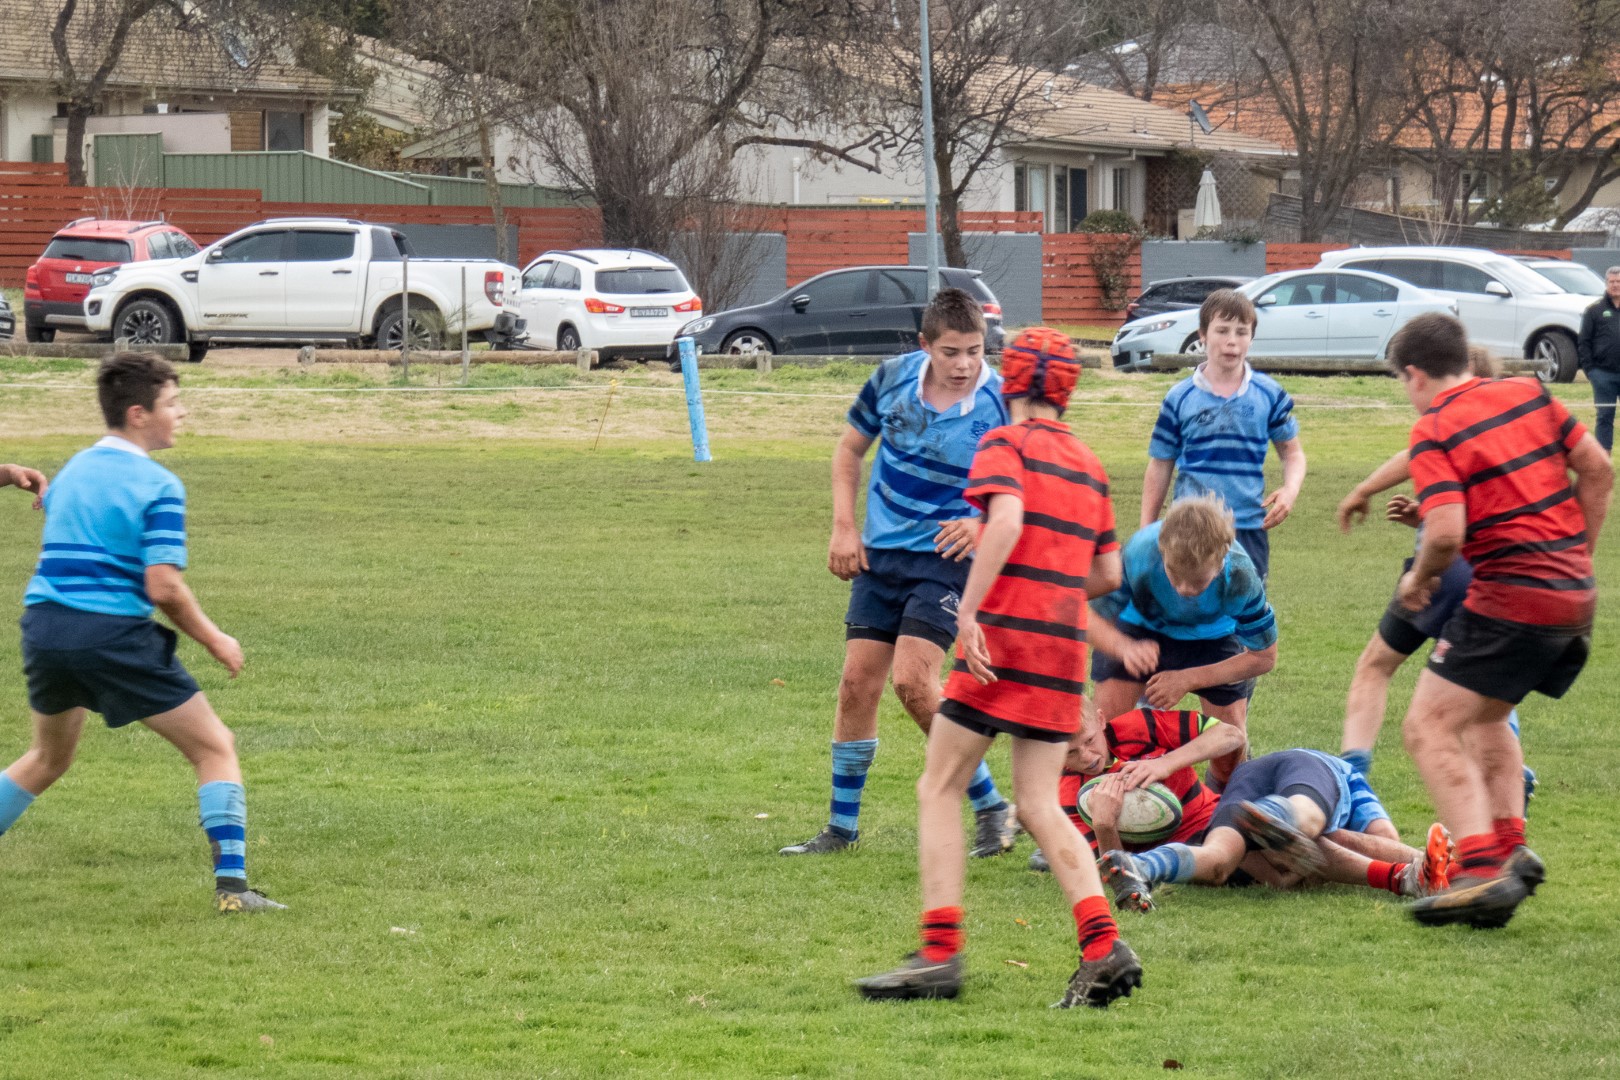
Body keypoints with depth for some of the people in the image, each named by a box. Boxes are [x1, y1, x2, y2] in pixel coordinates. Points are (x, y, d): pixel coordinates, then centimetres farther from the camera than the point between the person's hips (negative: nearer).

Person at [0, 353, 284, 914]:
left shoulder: (72, 471, 14)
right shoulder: (158, 486, -8)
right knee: (215, 747, 4)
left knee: (49, 757, 29)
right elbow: (163, 586, -15)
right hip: (114, 634, -7)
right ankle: (231, 883, -8)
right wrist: (215, 641, -3)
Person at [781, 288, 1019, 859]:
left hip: (947, 560, -4)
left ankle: (992, 808, -5)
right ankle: (841, 827, 15)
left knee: (913, 680, -19)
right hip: (880, 554, 4)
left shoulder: (1002, 405, -15)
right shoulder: (893, 378, -4)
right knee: (857, 683, 2)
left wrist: (984, 523, -23)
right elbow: (850, 449, 12)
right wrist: (844, 528, 3)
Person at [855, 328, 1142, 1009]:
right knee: (1039, 804, 8)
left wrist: (969, 610, -22)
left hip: (1003, 637, -6)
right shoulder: (1089, 466, 18)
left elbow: (1006, 521, -20)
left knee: (939, 790, 2)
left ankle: (940, 953, -5)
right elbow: (1109, 573, 18)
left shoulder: (1005, 445, -1)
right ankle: (1103, 947, -9)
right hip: (1066, 647, 6)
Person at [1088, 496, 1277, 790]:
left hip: (1212, 632, 0)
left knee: (1231, 748, -6)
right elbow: (1095, 620, -29)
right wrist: (1126, 649, -52)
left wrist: (1189, 680, -31)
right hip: (1139, 626, 0)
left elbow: (1264, 657, -23)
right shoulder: (1138, 555, -41)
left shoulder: (1241, 578, -38)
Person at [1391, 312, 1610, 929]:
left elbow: (1446, 532, -21)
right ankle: (1510, 846, 15)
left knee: (1430, 728, -7)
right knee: (1486, 716, 27)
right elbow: (1598, 471, 12)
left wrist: (1417, 581, -1)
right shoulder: (1528, 394, 11)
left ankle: (1483, 870, -22)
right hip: (1575, 596, 8)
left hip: (1511, 596, -8)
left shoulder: (1434, 432, -9)